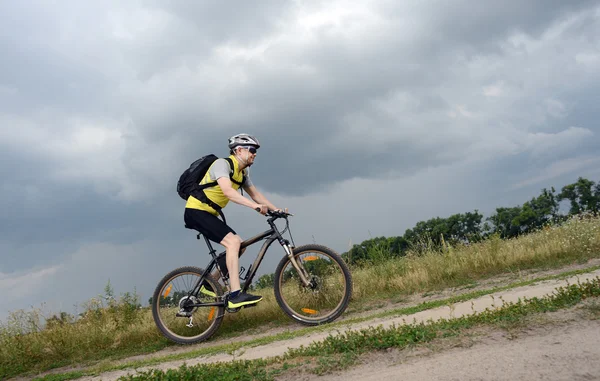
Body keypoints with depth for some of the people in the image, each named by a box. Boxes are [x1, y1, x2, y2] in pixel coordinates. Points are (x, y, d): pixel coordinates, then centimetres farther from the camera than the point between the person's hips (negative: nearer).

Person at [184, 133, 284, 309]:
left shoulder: (243, 172, 10)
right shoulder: (222, 164, -17)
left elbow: (255, 194, 12)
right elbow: (228, 191, -33)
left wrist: (276, 209, 0)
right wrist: (255, 206, -41)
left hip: (209, 214, 9)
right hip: (196, 211, -9)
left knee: (239, 245, 5)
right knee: (232, 242, -23)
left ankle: (209, 284, 16)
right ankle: (235, 295, -25)